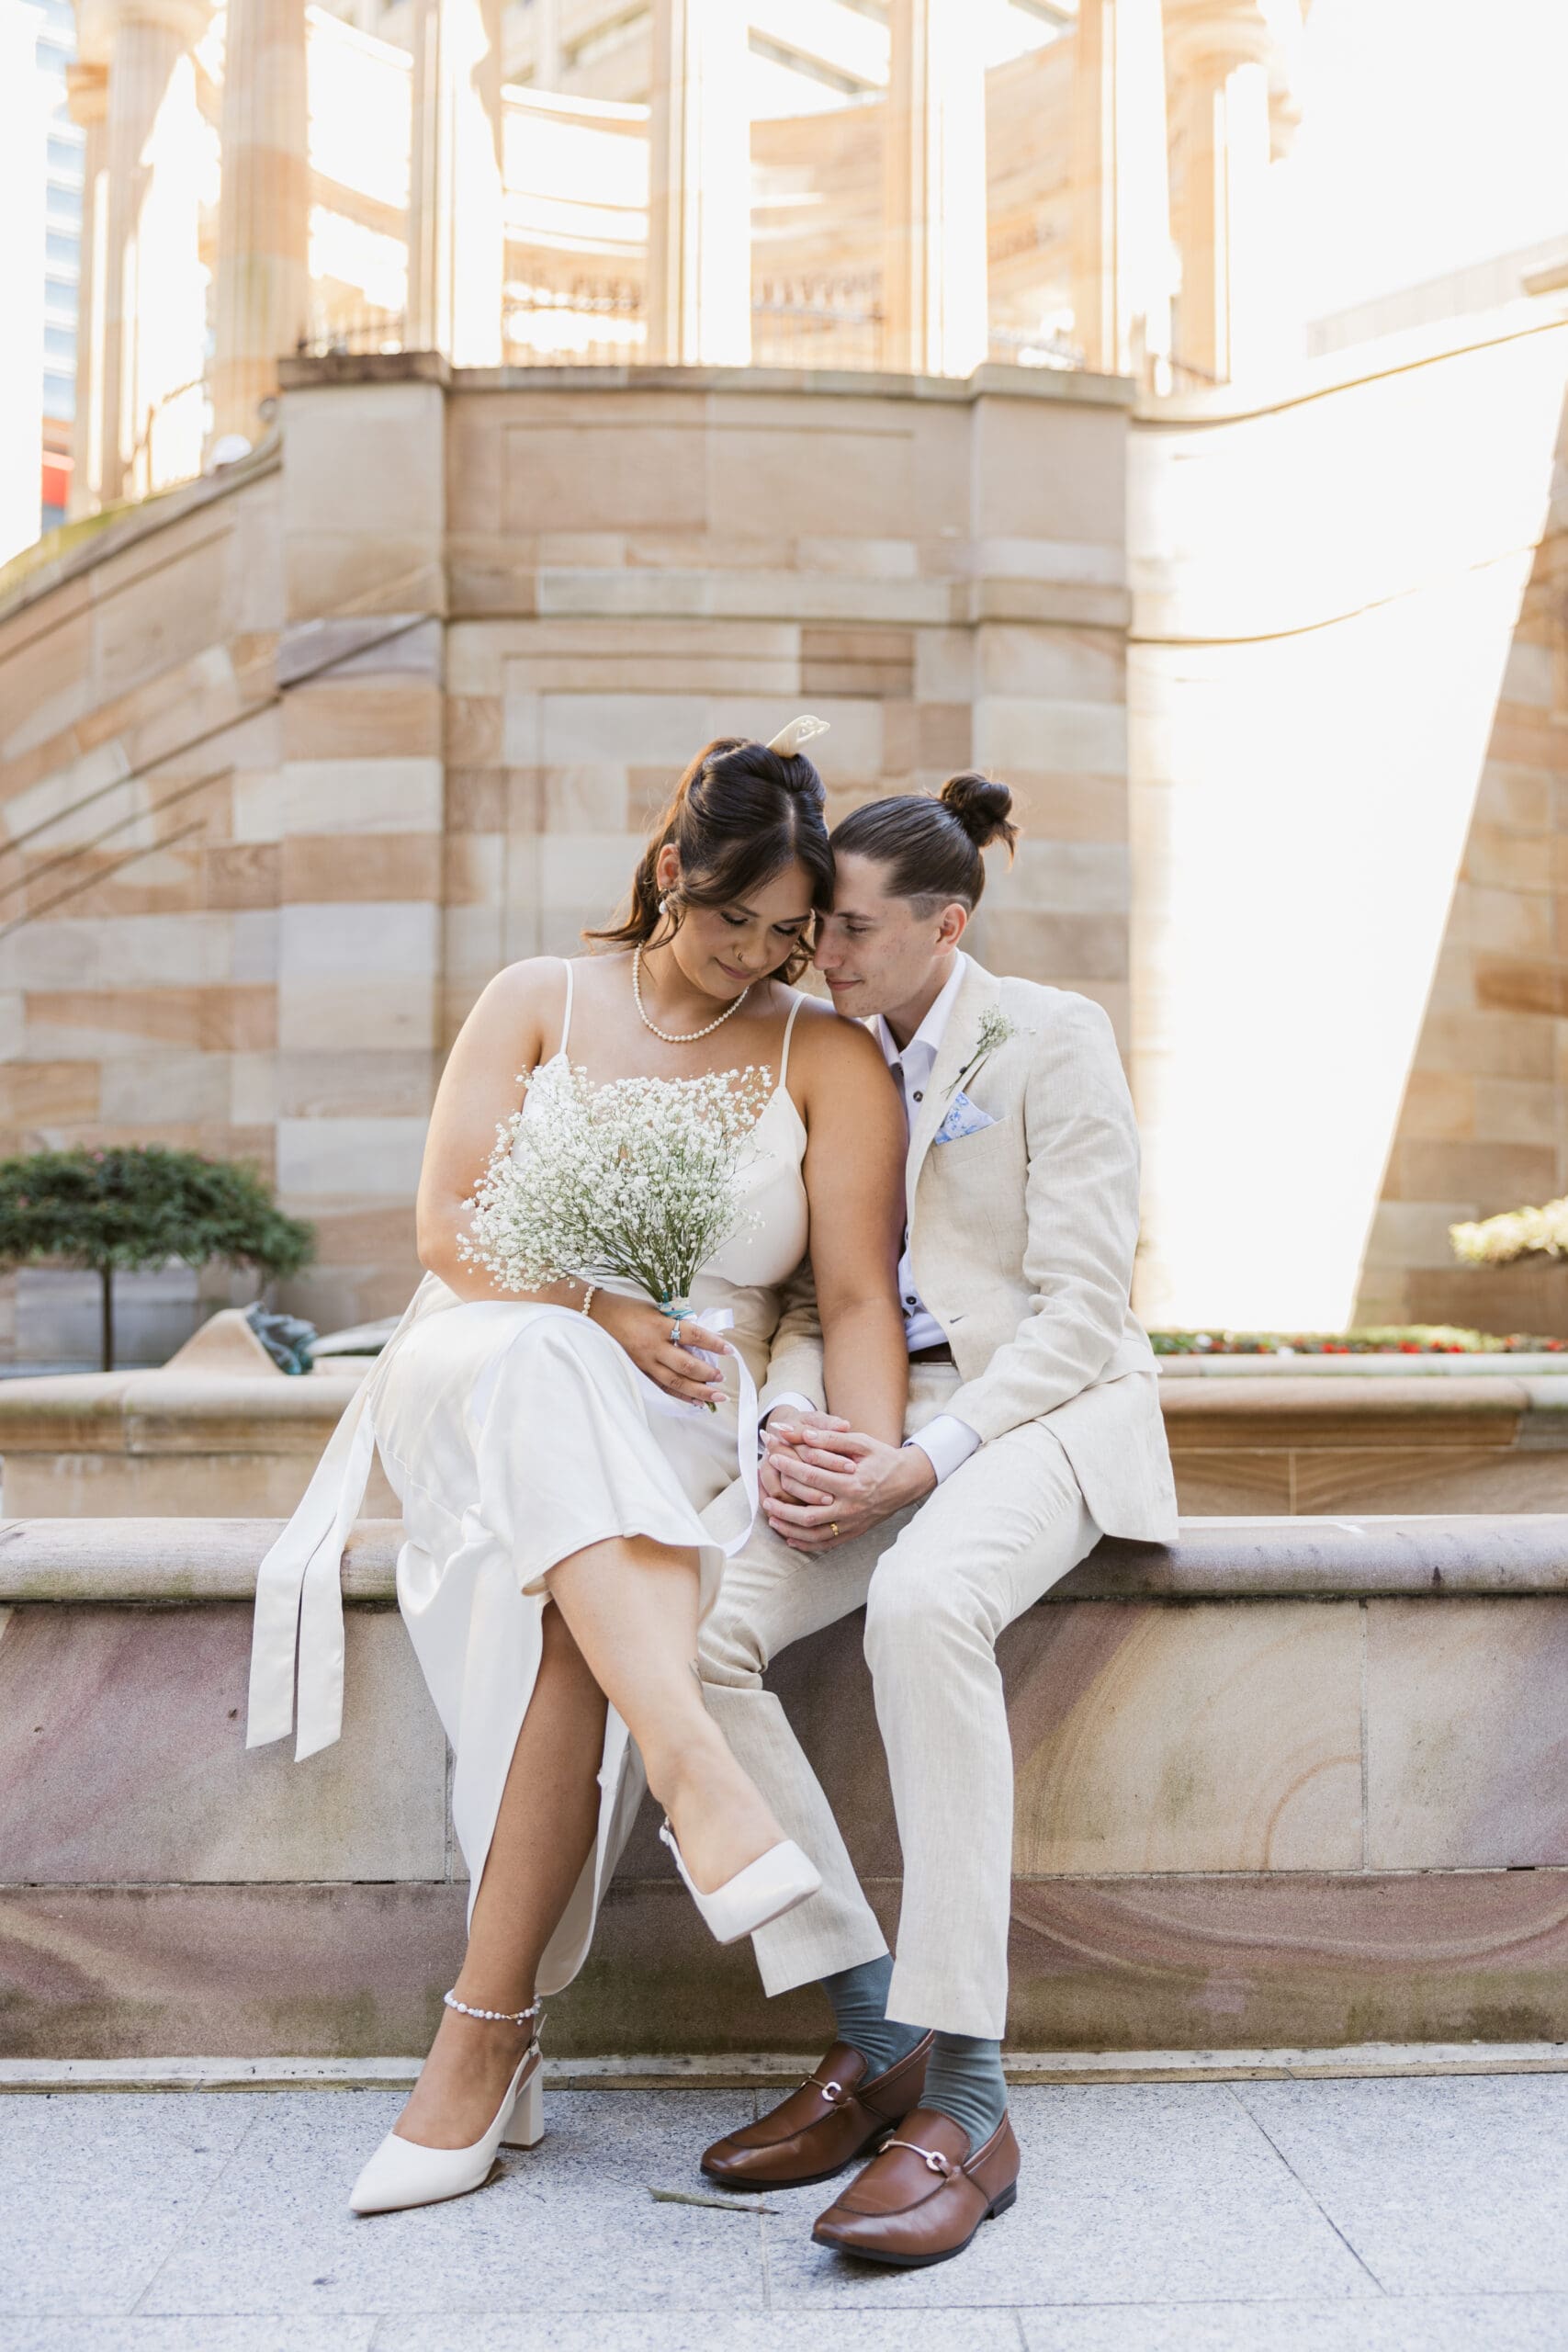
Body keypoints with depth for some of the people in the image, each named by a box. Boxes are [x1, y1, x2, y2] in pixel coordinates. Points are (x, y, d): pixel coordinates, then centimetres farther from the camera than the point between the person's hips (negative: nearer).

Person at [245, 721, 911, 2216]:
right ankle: (698, 1775, -53)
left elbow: (857, 1296, -4)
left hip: (682, 1434, 0)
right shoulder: (540, 1001, 10)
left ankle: (487, 2039, -28)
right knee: (544, 1373, -38)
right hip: (474, 1376, 0)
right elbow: (449, 1219, -1)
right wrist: (600, 1316, -17)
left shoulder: (830, 1060, 7)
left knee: (559, 1597, -34)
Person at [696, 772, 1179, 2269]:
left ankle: (963, 2097, -31)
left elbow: (1079, 1310, -10)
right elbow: (812, 1295, 13)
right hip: (877, 1419, 5)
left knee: (923, 1601, -39)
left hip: (1043, 1409, -5)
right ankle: (872, 2031, -11)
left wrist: (920, 1465, -21)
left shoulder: (1054, 1041, -4)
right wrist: (792, 1429, -9)